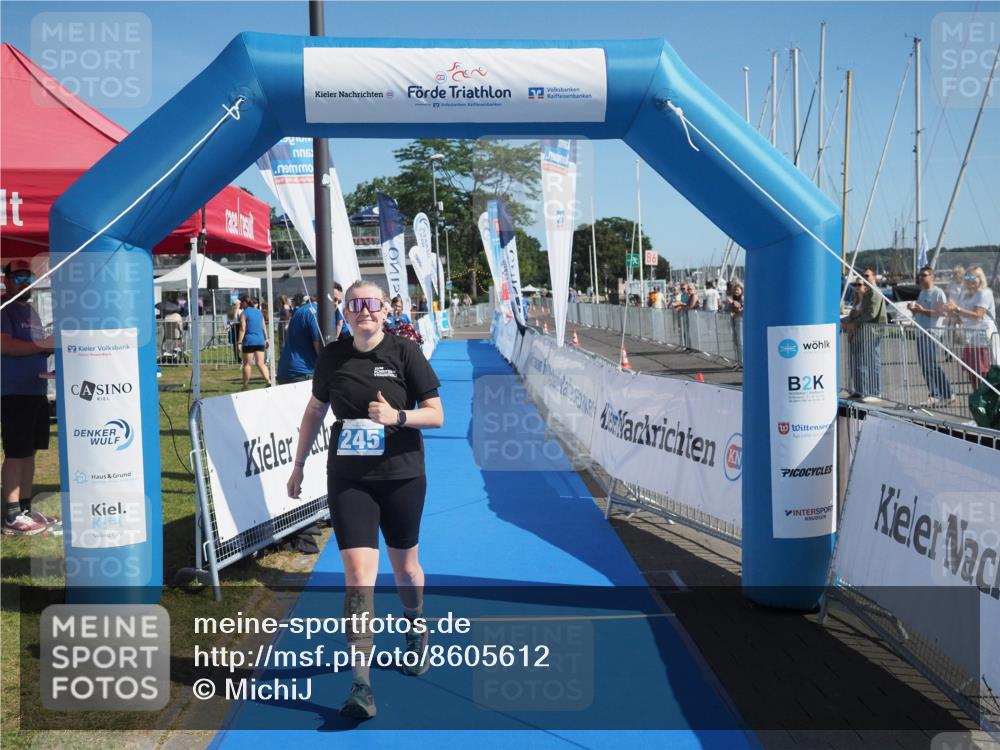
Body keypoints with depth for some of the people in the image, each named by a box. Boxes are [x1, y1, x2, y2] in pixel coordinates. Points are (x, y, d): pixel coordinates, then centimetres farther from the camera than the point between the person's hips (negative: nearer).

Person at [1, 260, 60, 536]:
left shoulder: (29, 310, 19)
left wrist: (52, 347, 5)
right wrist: (43, 345, -19)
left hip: (36, 391, 9)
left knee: (29, 452, 12)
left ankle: (26, 508, 20)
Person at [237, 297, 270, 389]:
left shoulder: (244, 313, -4)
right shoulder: (259, 312, 12)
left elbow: (242, 329, -11)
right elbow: (263, 327, 14)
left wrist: (239, 342, -11)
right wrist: (266, 339, 21)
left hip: (249, 341, -5)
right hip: (260, 340, 5)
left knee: (247, 364, 2)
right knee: (260, 363, 5)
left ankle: (246, 386, 6)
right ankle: (268, 381, -11)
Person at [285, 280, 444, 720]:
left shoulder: (405, 352, -6)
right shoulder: (333, 356, 2)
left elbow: (436, 415, -6)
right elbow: (315, 411, 16)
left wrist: (397, 416, -24)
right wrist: (299, 465, 18)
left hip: (401, 476, -1)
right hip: (348, 480, 1)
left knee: (404, 567, 15)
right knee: (358, 573, -11)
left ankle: (415, 629, 47)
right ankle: (360, 683, -9)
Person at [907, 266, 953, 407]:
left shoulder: (938, 292, -7)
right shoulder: (921, 293, 20)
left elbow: (942, 312, -17)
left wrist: (922, 310, -21)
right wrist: (913, 309, 5)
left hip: (931, 332, -9)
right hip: (920, 333, 9)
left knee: (933, 365, -12)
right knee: (925, 367, 7)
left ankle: (947, 395, -6)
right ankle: (935, 396, 11)